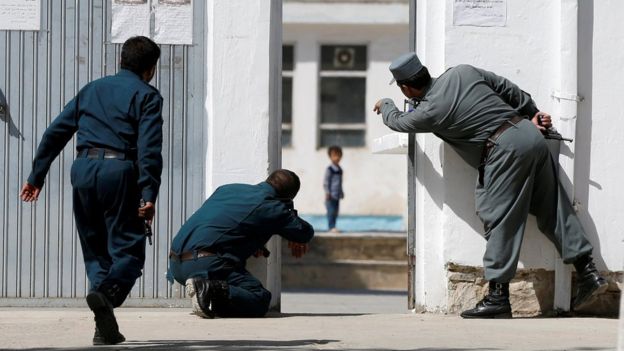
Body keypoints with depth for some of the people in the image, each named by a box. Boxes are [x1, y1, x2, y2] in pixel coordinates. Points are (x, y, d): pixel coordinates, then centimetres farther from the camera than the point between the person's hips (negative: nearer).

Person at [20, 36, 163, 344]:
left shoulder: (92, 89, 21)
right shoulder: (147, 96, 5)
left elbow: (55, 133, 18)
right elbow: (149, 149, -9)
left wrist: (36, 176, 20)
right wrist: (149, 195, -14)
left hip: (83, 169, 5)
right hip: (119, 171, -5)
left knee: (94, 250, 12)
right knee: (128, 248, -1)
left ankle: (105, 329, 3)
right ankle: (107, 292, -32)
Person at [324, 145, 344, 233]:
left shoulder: (340, 170, 13)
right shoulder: (329, 169, -10)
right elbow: (325, 182, -12)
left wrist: (341, 192, 21)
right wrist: (327, 193, -17)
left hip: (337, 195, 8)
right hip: (331, 195, -8)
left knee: (336, 211, 8)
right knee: (331, 211, -11)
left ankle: (332, 227, 14)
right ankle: (331, 227, -11)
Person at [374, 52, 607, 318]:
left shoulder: (429, 112, -3)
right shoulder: (462, 73, 12)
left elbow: (397, 122, 19)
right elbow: (509, 89, 17)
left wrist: (385, 106, 40)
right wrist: (532, 114, 26)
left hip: (505, 150, -7)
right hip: (531, 134, 7)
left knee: (499, 220, -3)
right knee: (553, 209, 9)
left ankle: (498, 296, -4)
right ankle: (588, 272, 8)